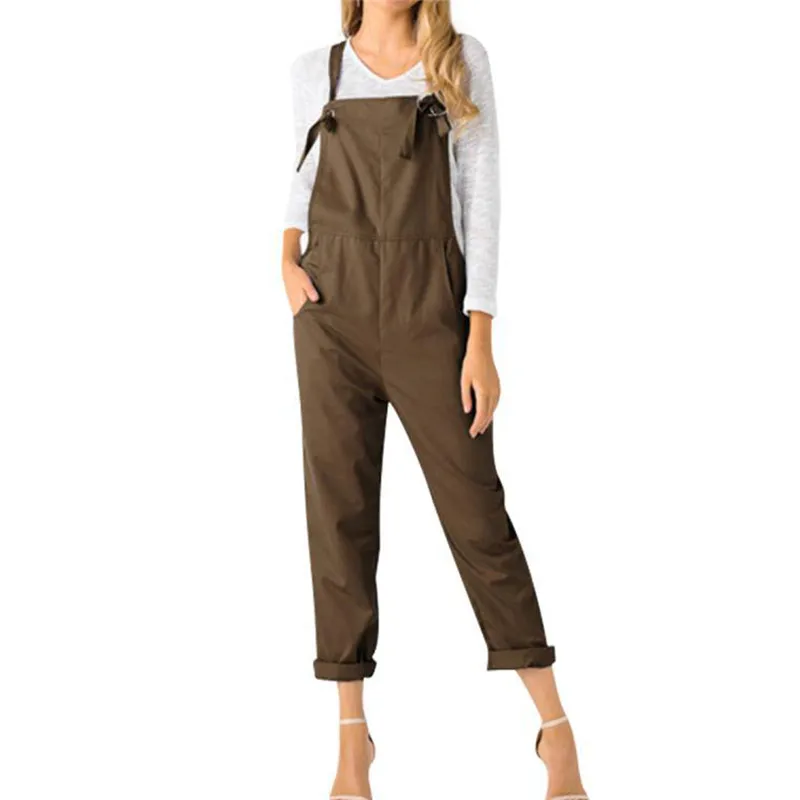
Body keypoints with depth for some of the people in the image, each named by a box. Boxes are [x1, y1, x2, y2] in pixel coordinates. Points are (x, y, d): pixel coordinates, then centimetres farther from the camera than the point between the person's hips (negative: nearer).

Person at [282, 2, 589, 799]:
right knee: (340, 510, 2)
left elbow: (480, 195, -3)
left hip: (430, 313, -2)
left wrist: (481, 338, -9)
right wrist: (287, 257, 5)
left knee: (475, 506, -2)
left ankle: (556, 729, 7)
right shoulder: (314, 73, 8)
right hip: (333, 313, 2)